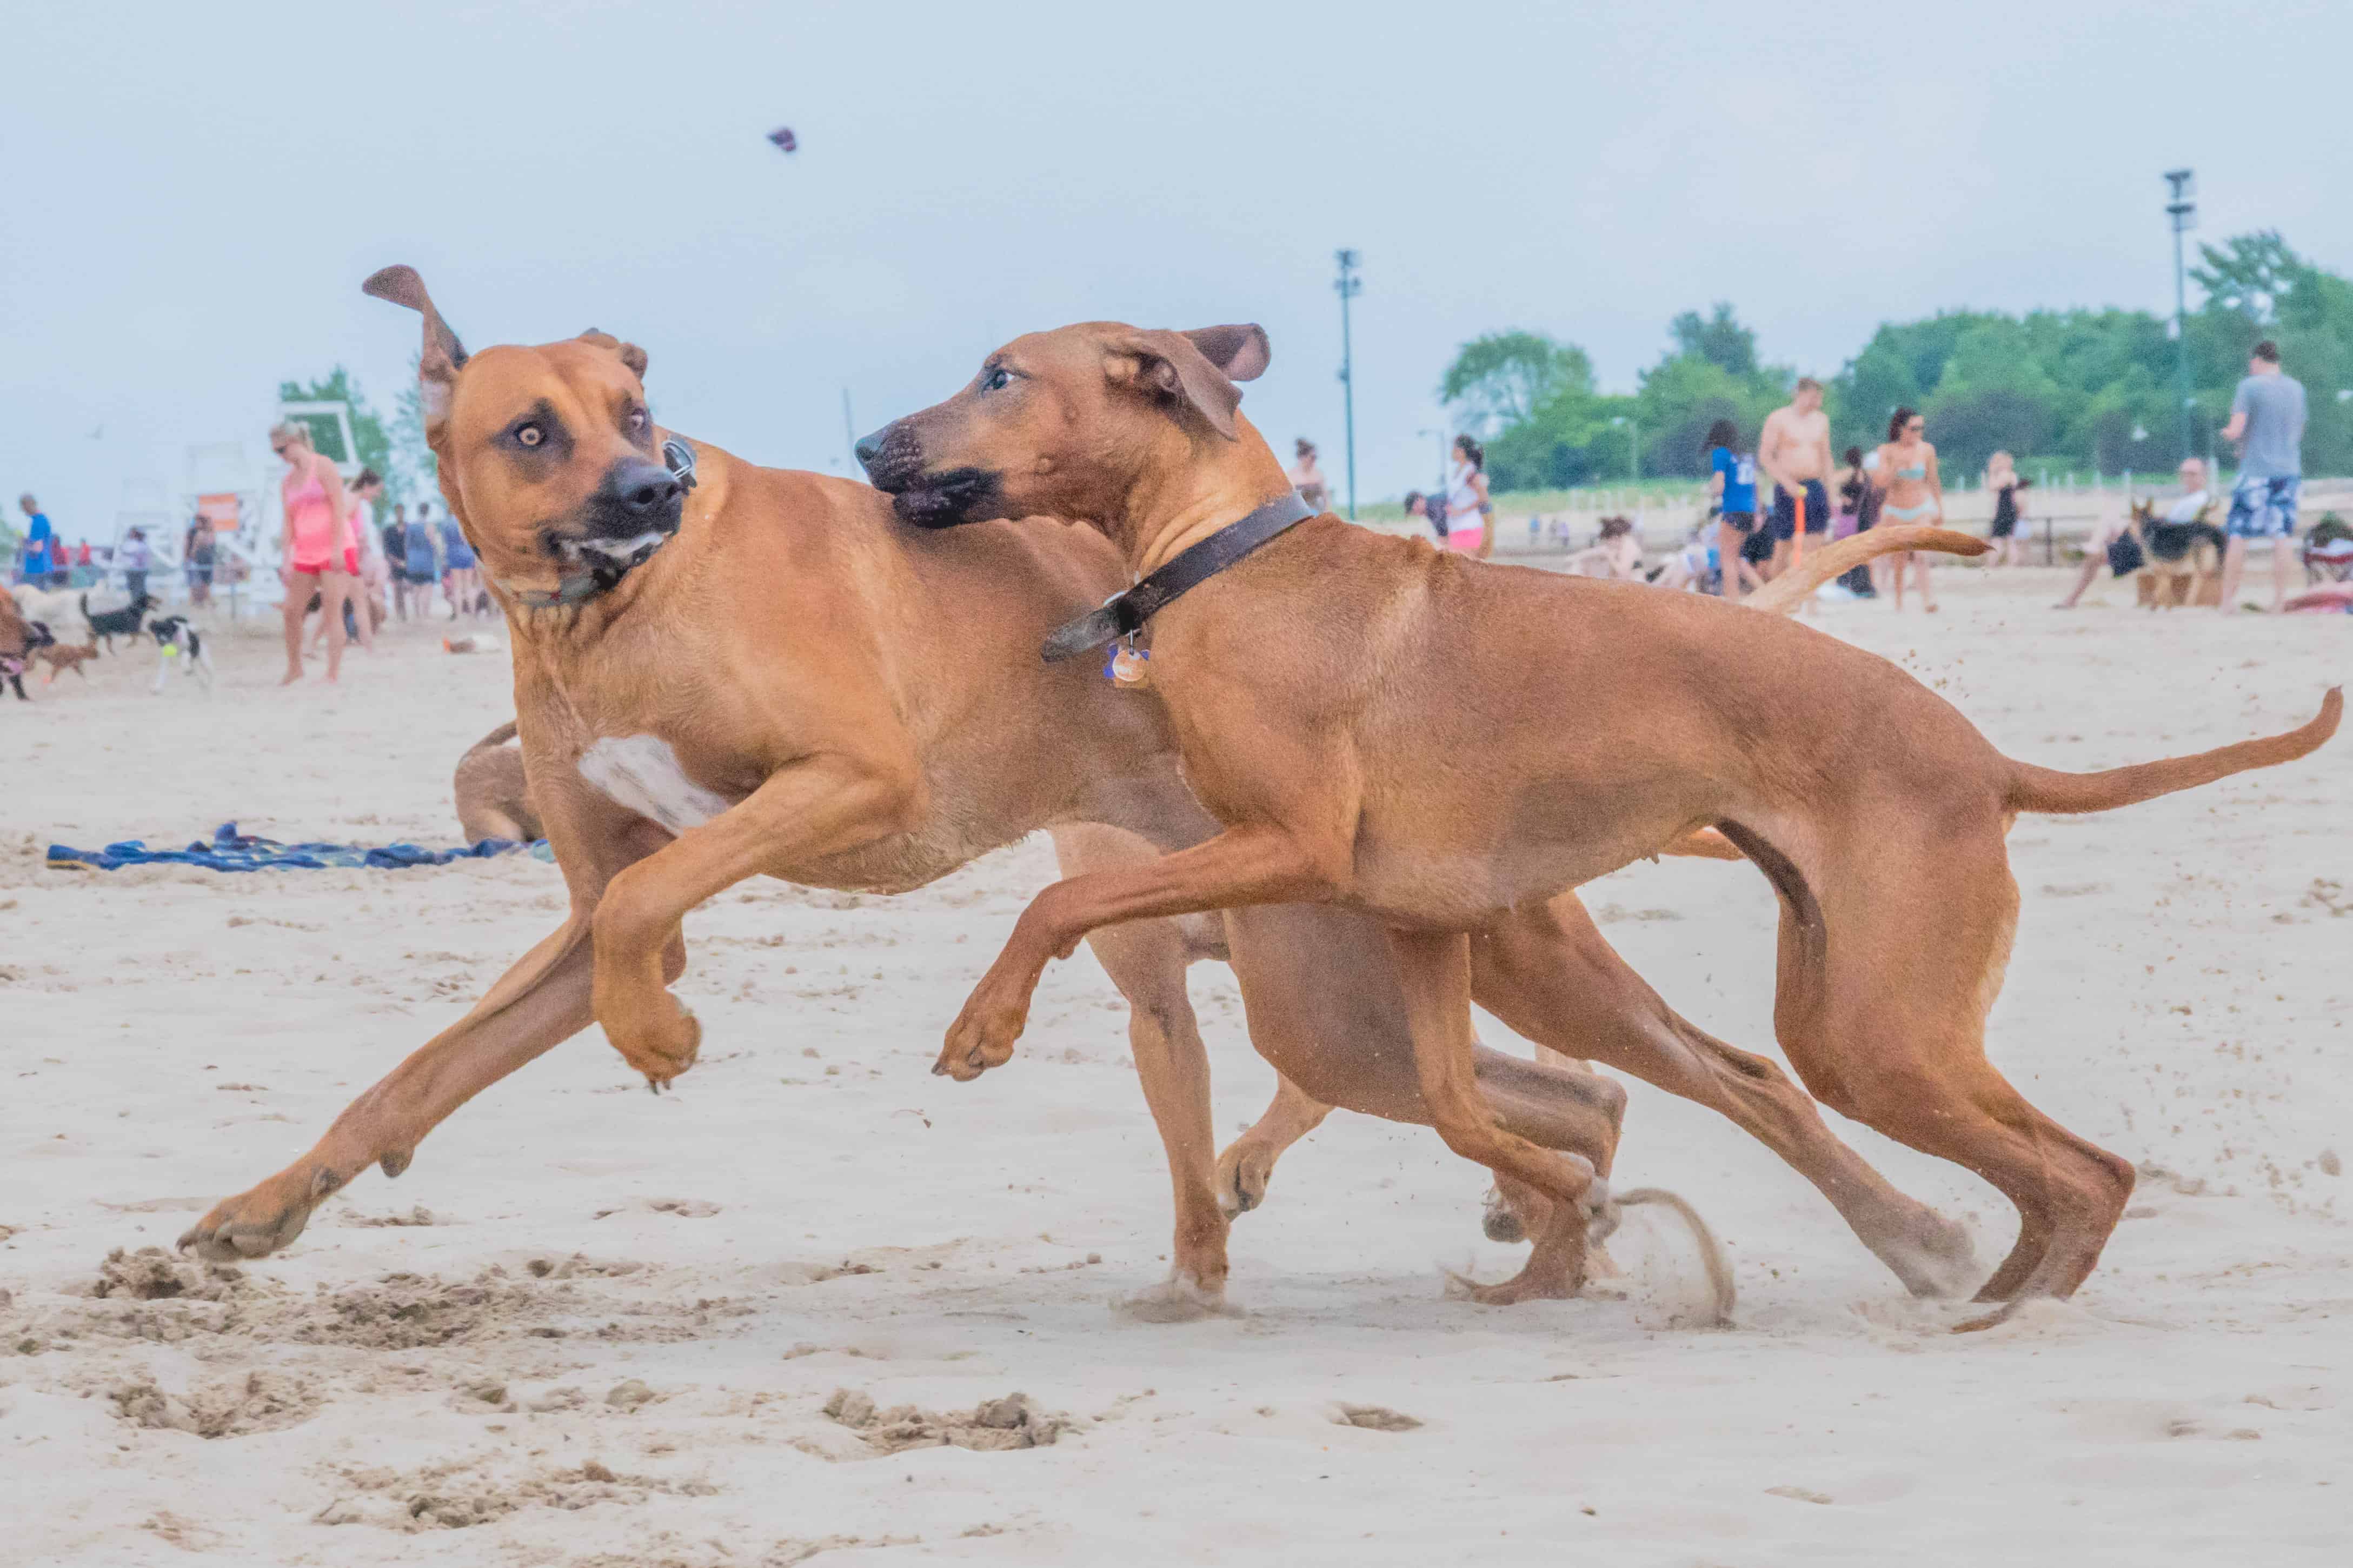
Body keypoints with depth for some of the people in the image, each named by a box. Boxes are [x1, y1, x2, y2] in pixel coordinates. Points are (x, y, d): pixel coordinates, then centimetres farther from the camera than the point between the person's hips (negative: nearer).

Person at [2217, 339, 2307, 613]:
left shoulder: (2250, 387, -8)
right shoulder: (2296, 389, 10)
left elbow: (2236, 430, -13)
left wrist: (2227, 433, 10)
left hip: (2255, 470, -4)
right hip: (2289, 469, 4)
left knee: (2238, 536, 1)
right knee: (2283, 535, 4)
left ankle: (2228, 599, 0)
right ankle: (2279, 597, 1)